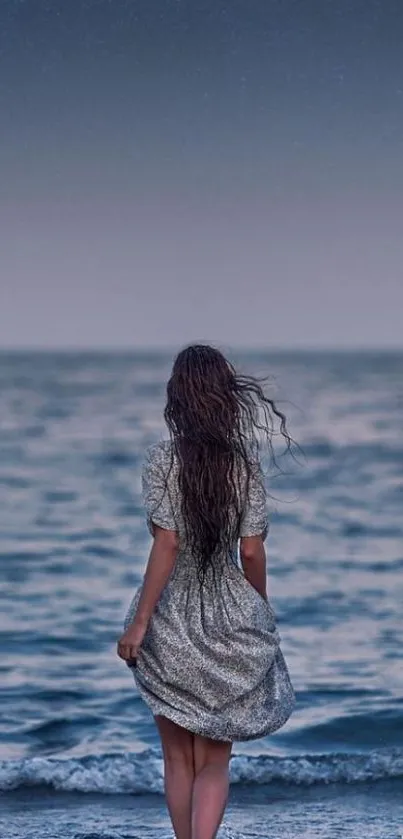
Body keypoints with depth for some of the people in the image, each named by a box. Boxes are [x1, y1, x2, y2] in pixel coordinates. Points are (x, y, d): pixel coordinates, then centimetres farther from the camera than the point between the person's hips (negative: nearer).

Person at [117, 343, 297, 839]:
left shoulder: (161, 460, -10)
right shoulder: (246, 463, -4)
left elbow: (167, 544, -17)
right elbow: (251, 553, -3)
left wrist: (139, 621, -14)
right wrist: (261, 613, 12)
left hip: (171, 623, -1)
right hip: (230, 621, 1)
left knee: (178, 760, 14)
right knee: (214, 763, 7)